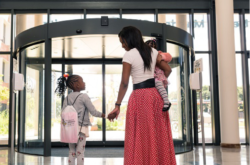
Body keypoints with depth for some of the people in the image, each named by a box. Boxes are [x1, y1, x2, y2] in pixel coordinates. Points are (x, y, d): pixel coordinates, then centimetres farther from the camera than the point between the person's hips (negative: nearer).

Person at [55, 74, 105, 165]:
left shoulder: (67, 97, 7)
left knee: (71, 152, 10)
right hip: (81, 128, -5)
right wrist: (102, 115, 8)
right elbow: (93, 112, -9)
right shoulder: (84, 96, -9)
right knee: (80, 152, -1)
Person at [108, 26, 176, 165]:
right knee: (159, 135, 11)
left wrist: (117, 105, -9)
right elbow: (167, 69, 11)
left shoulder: (129, 55, -8)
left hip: (140, 97, -6)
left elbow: (124, 83, -11)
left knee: (141, 136, 2)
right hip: (156, 95, 6)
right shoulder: (153, 52, 10)